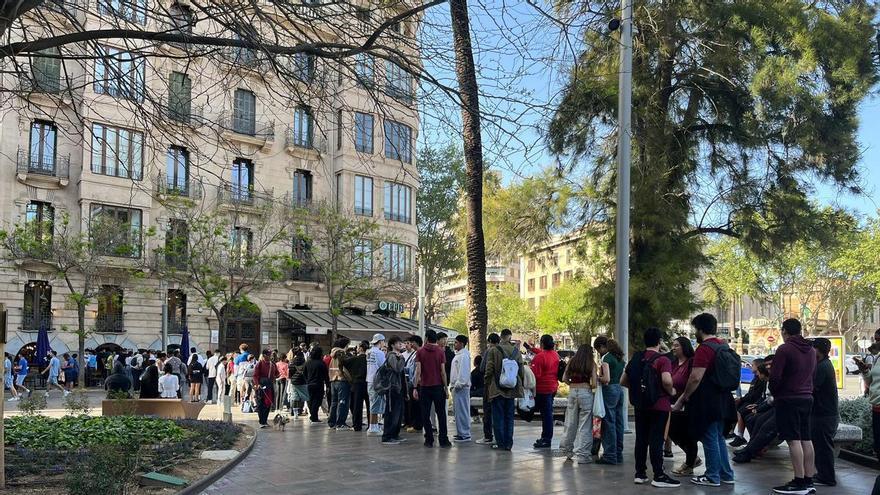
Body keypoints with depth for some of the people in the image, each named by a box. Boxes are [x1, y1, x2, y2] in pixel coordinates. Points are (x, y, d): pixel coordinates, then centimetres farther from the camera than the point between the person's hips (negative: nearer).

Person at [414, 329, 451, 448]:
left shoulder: (420, 352, -2)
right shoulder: (440, 351, -2)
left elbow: (418, 370, -7)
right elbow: (443, 371, -4)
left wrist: (415, 388, -5)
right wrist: (445, 387, 4)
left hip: (424, 387, 0)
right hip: (438, 386, 0)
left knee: (425, 414, 7)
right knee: (441, 414, 6)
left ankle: (429, 440, 7)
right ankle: (443, 440, 5)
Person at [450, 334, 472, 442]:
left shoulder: (464, 355, -14)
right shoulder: (458, 355, 19)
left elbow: (463, 372, -21)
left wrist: (458, 384, -20)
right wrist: (452, 384, 21)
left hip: (461, 387, -11)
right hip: (456, 386, 11)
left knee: (462, 411, -8)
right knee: (457, 410, 15)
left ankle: (465, 434, -6)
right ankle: (460, 432, 22)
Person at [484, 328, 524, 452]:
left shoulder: (493, 350, -8)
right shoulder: (516, 351, 3)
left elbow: (489, 370, -8)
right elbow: (521, 370, 6)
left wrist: (487, 385, 4)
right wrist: (519, 386, 17)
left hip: (497, 389, -3)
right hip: (512, 389, 4)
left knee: (498, 417, 4)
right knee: (509, 417, 10)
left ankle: (500, 443, 4)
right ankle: (508, 444, 11)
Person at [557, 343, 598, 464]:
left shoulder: (571, 362, 7)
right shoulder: (591, 364, -2)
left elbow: (564, 379, 5)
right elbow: (594, 384, -7)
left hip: (572, 392, 4)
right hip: (585, 392, -4)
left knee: (570, 423, 16)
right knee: (584, 425, 1)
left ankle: (566, 450, 27)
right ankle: (582, 455, 2)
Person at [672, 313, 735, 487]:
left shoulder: (704, 349, -19)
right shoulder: (724, 345, 10)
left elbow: (695, 378, -24)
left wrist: (683, 398, -12)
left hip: (707, 402, -9)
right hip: (722, 400, 9)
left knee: (710, 440, 1)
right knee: (719, 437, 18)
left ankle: (712, 477, 10)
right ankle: (726, 474, 24)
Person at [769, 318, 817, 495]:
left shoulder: (784, 349, -12)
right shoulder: (811, 350, 14)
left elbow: (775, 376, -15)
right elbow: (812, 375, 18)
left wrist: (774, 392, 2)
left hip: (788, 399, -8)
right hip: (807, 398, 8)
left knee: (794, 440, -7)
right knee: (806, 440, 10)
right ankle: (809, 481, 13)